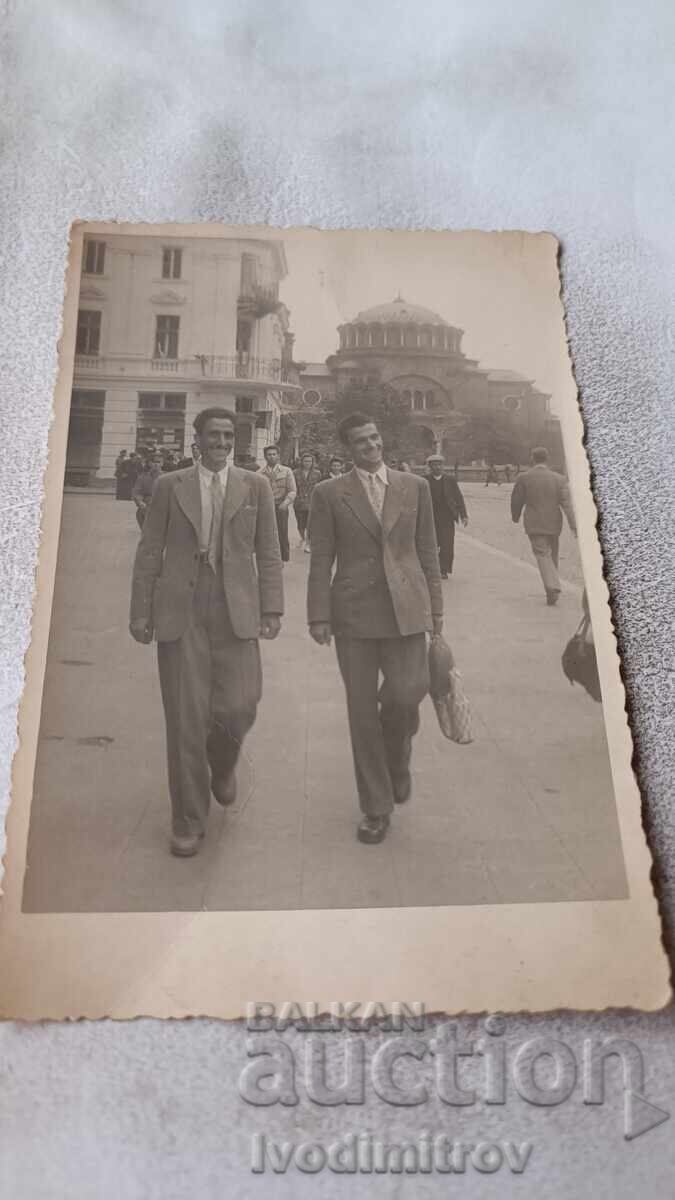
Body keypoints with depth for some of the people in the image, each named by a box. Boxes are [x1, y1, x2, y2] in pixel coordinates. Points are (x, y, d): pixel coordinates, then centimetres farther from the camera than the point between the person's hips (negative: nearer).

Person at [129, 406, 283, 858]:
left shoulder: (255, 486, 8)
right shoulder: (169, 485, 7)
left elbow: (268, 554, 7)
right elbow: (150, 552, 7)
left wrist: (272, 608, 0)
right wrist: (141, 610, 3)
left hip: (236, 612, 0)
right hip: (181, 612, 0)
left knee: (238, 707, -6)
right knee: (186, 717, 2)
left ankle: (223, 765, 31)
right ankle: (188, 822, 16)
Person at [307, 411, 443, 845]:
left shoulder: (415, 487, 7)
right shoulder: (329, 493, 3)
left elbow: (428, 553, 9)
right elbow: (321, 561, 2)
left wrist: (436, 609, 7)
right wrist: (319, 615, -4)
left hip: (406, 609, 1)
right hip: (353, 611, 0)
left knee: (406, 695, -12)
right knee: (362, 711, 4)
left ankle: (397, 758, 24)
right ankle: (376, 808, 19)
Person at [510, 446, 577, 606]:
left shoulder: (523, 478, -6)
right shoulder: (559, 479, -2)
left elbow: (516, 501, 2)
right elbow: (567, 503, -10)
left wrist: (515, 516, 22)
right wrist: (574, 526, -14)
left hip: (534, 525, -3)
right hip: (553, 524, 3)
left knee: (543, 555, -4)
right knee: (552, 555, 18)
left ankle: (553, 588, -24)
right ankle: (552, 588, 29)